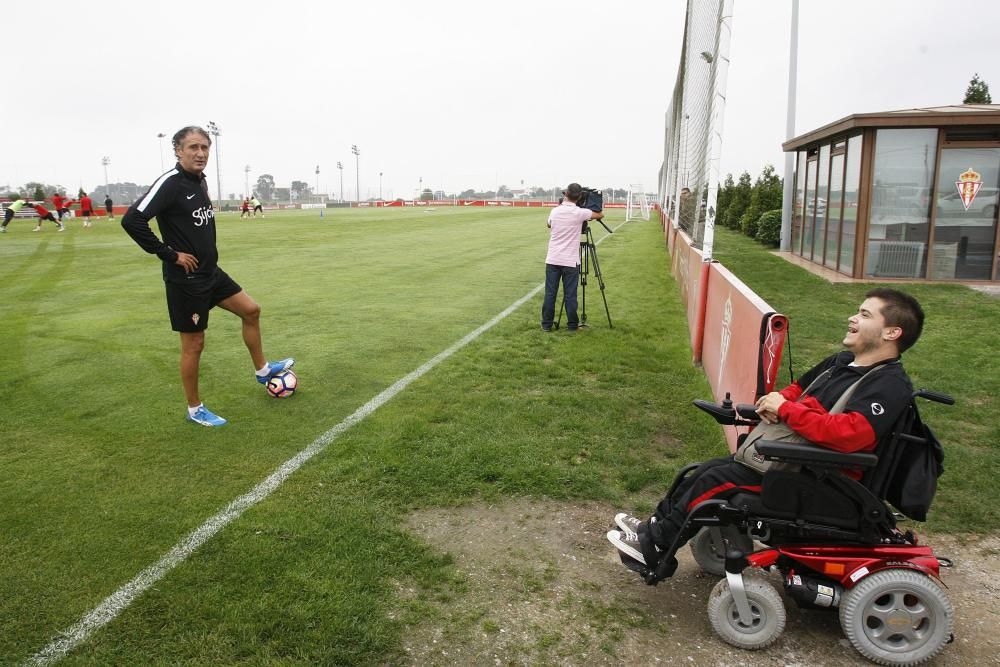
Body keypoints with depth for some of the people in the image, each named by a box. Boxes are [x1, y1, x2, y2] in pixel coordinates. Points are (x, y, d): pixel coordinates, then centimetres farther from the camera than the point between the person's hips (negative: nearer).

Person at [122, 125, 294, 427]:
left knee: (251, 310, 14)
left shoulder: (200, 181, 7)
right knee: (194, 344, 2)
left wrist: (207, 253, 11)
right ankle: (194, 409, 18)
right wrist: (170, 254, -21)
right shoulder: (170, 183, -18)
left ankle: (262, 370, 32)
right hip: (185, 279, -8)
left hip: (211, 272, 8)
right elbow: (132, 220, -27)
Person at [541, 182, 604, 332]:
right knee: (570, 295, 3)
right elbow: (600, 215, 9)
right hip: (570, 261, -3)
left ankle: (546, 324, 11)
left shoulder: (555, 211, 2)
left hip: (552, 260, 3)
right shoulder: (580, 213, -8)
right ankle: (572, 325, 10)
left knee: (550, 293, 5)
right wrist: (590, 217, 30)